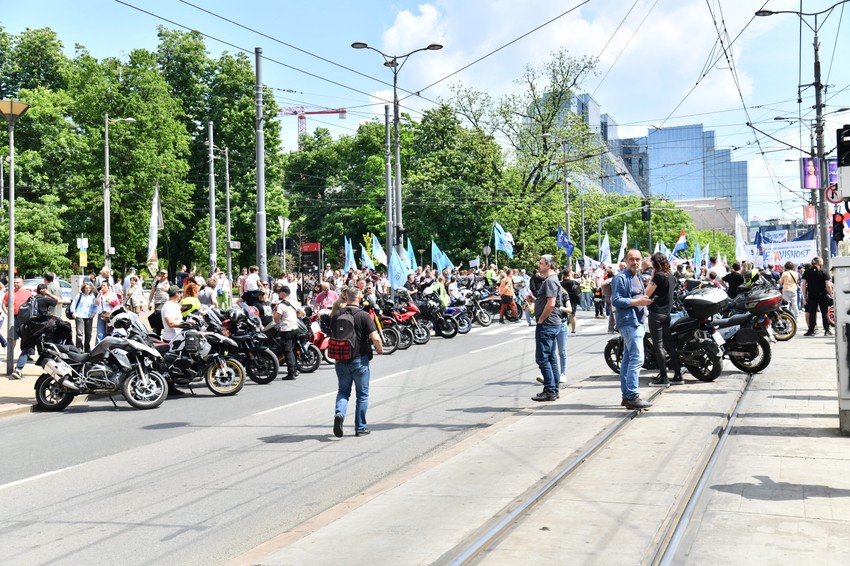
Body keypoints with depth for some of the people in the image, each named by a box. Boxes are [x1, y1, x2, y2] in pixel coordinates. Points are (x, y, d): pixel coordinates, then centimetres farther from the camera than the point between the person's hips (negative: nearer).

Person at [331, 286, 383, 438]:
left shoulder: (336, 315, -1)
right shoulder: (364, 316, -13)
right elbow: (375, 338, -18)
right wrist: (380, 349, 1)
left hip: (341, 360, 3)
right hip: (359, 359, -3)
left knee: (343, 391, 16)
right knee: (362, 394, 10)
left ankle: (339, 414, -11)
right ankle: (360, 428, 13)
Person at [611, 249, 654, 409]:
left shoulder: (637, 278, 20)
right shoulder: (620, 278, -10)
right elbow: (616, 300, -18)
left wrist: (644, 300, 10)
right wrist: (637, 301, -21)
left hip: (638, 323, 10)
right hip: (629, 322, -10)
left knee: (628, 359, 11)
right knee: (637, 358, -16)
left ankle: (626, 396, 14)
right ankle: (632, 396, -16)